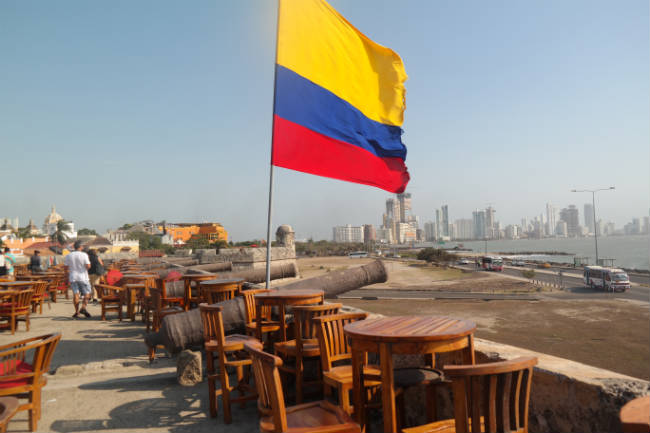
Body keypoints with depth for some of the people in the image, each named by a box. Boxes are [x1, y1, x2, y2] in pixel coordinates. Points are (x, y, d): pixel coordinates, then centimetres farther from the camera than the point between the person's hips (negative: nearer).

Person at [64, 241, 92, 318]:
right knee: (87, 293, 6)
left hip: (73, 278, 4)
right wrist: (89, 261, 7)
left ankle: (77, 311, 3)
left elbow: (66, 268, 8)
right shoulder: (84, 255, -9)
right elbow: (88, 266, -12)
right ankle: (83, 308, -11)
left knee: (76, 294, 4)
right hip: (83, 277, -3)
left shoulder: (68, 256, 4)